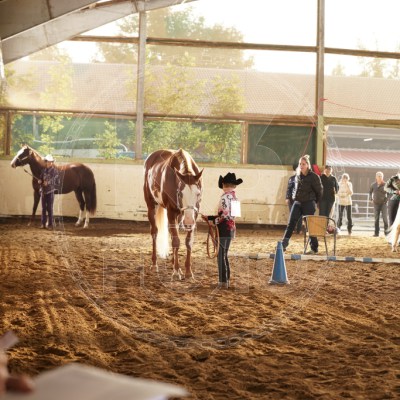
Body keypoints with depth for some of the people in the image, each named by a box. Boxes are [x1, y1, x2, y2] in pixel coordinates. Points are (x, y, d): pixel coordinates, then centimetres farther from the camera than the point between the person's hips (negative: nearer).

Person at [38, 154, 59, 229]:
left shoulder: (54, 170, -6)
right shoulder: (44, 170, 9)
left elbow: (56, 181, -11)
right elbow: (41, 178, 16)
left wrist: (48, 182, -25)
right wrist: (40, 181, -8)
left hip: (50, 191, -5)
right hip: (43, 190, 5)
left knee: (50, 208, -2)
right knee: (43, 208, 8)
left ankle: (50, 224, 3)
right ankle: (43, 223, 14)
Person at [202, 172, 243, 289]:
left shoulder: (225, 197, -16)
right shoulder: (235, 198, 10)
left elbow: (224, 215, -22)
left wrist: (210, 218, -12)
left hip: (223, 229, -8)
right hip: (231, 228, 8)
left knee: (221, 255, -1)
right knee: (224, 255, 19)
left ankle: (223, 281, 1)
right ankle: (226, 279, 24)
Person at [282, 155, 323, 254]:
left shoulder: (314, 177, -10)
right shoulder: (297, 176, 8)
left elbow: (319, 191, -3)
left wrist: (314, 202, 5)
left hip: (309, 204, -5)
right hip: (297, 203, 5)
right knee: (291, 224, -3)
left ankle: (314, 248, 8)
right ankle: (283, 245, -5)